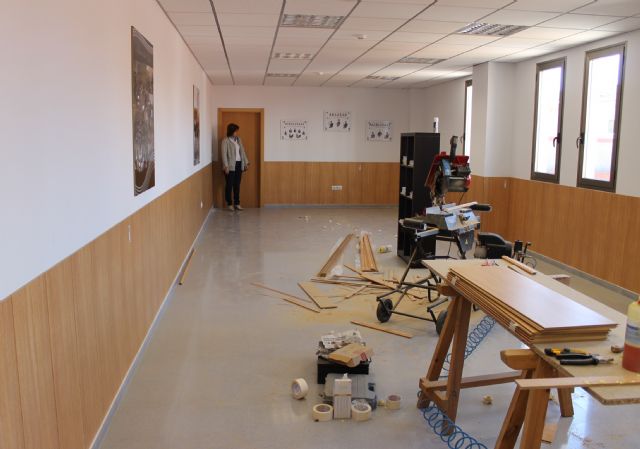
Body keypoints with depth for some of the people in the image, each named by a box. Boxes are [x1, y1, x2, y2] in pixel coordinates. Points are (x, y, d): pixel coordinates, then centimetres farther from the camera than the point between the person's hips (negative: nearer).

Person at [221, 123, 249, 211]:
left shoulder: (238, 139, 12)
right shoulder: (225, 141, -7)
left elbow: (242, 151, 15)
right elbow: (224, 154, -12)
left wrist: (246, 162, 11)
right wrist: (226, 166, -18)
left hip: (239, 164, 6)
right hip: (230, 166, -6)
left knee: (237, 185, 9)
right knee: (229, 185, 1)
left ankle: (237, 203, 15)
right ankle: (229, 204, 9)